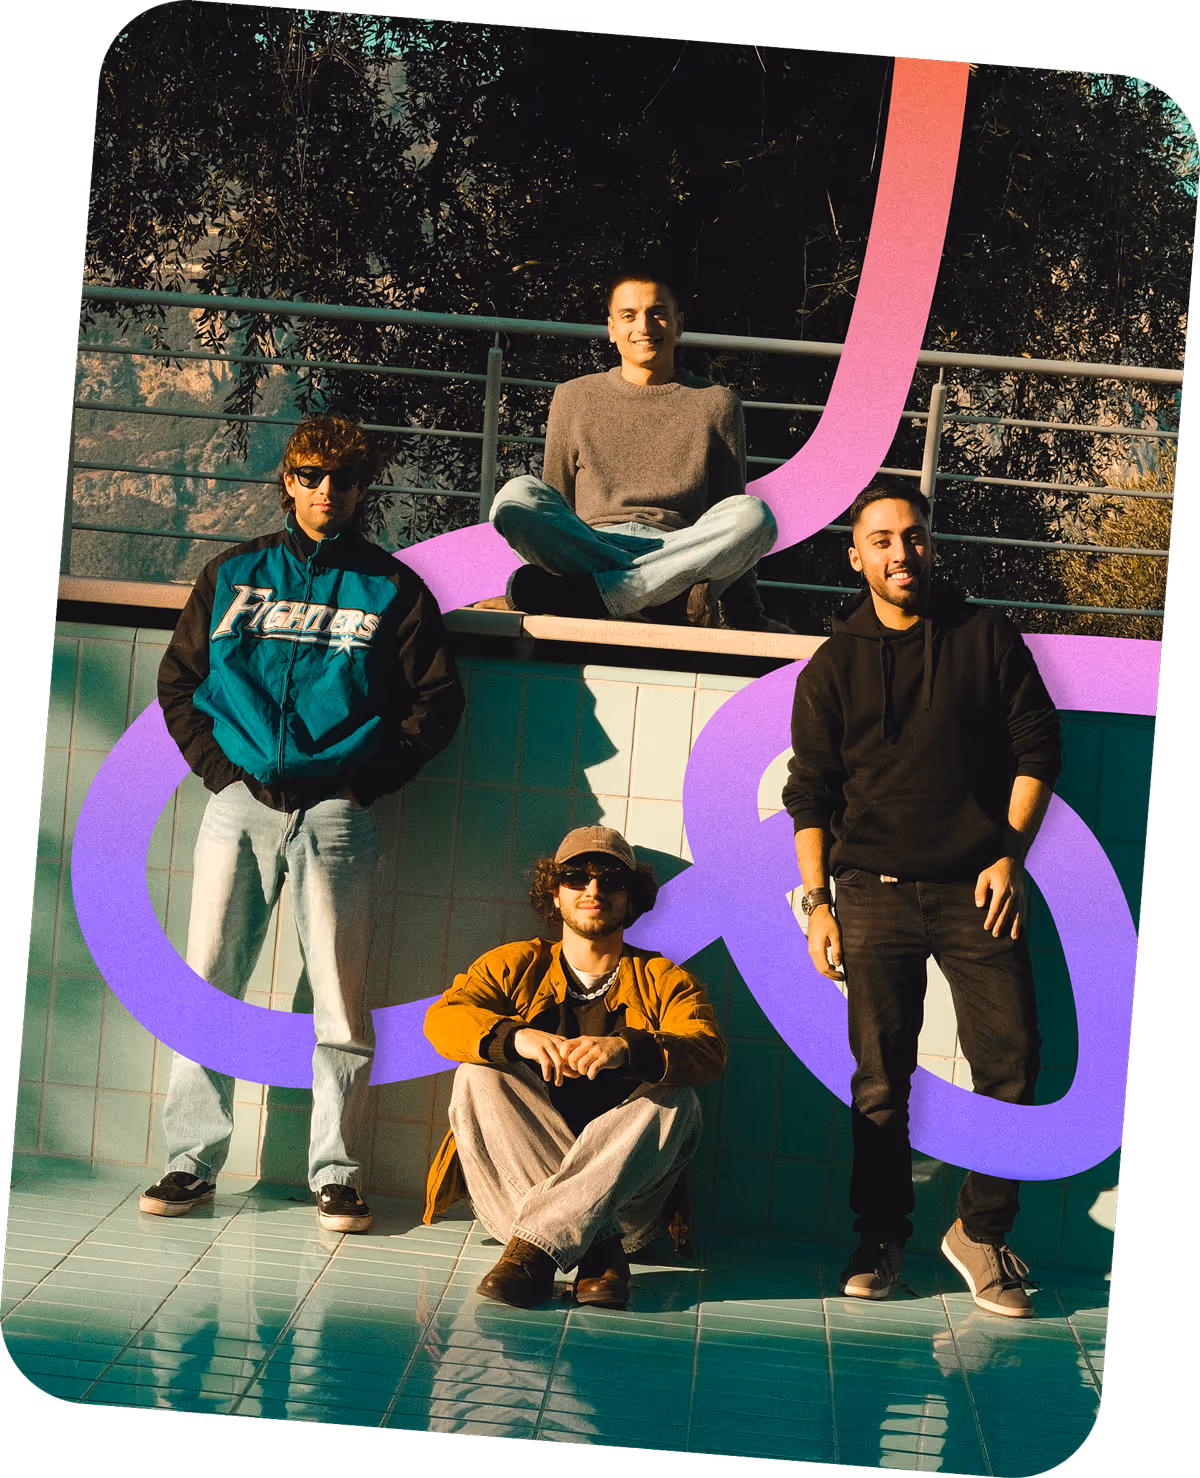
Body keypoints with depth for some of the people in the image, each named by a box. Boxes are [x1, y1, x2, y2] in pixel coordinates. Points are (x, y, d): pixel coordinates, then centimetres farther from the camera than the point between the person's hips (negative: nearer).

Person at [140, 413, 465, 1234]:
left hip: (337, 816, -2)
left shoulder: (392, 589, 8)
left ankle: (336, 1172, 7)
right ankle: (193, 1161, 10)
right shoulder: (234, 574, 13)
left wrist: (362, 782, -3)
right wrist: (217, 767, 1)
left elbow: (437, 703, 5)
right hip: (240, 805, 2)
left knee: (342, 1002, -2)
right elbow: (178, 681, 14)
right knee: (207, 986, 0)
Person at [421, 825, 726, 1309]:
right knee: (480, 1073, -21)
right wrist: (517, 1037, -29)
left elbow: (710, 1053, -11)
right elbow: (442, 1019, -7)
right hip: (511, 1186, 1)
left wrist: (626, 1049, -33)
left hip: (626, 1203, 0)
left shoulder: (665, 980, 10)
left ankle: (533, 1246, -37)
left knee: (675, 1099, -25)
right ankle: (595, 1248, -34)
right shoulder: (513, 965, 13)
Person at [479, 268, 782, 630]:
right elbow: (552, 505, 19)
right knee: (517, 496, -28)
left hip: (679, 555, 0)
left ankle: (579, 596, -34)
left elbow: (734, 521, 13)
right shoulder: (574, 400, 18)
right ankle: (675, 599, -34)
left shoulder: (715, 404, 16)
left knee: (754, 514, -31)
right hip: (584, 551, 0)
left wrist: (745, 615, 2)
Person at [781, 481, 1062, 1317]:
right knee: (881, 1081, 3)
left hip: (977, 889, 0)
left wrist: (1010, 855, -2)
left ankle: (982, 1232, 11)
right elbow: (809, 794, 8)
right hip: (876, 893, 0)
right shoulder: (833, 667, 8)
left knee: (1012, 1066, -5)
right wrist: (818, 903, 0)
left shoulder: (987, 638, 8)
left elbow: (1038, 746, 8)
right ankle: (881, 1237, 16)